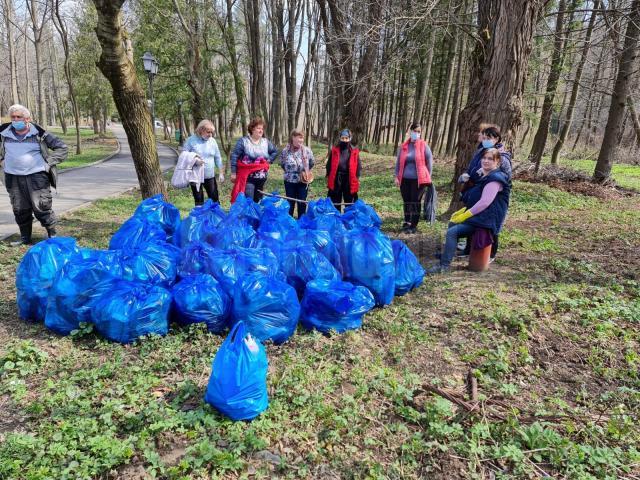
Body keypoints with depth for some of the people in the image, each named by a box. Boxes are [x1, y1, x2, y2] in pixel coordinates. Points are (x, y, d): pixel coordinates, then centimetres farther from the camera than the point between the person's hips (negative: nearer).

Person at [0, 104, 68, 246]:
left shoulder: (39, 133, -4)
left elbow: (61, 148, 0)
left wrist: (49, 163, -5)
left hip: (37, 177, -4)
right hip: (13, 178, 4)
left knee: (42, 207, -4)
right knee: (20, 210, 10)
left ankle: (52, 235, 11)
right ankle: (25, 238, 23)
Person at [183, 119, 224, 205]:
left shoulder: (212, 141, 3)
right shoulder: (191, 140, -5)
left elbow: (217, 158, 8)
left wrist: (221, 173, 6)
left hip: (210, 176, 2)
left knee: (214, 198, 7)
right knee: (198, 200, 7)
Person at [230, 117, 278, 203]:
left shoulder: (266, 142, 9)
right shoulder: (243, 141, -7)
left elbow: (275, 151, 25)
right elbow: (234, 156, -8)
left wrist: (269, 160, 9)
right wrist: (233, 172, -10)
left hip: (261, 178, 6)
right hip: (248, 177, -6)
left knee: (258, 200, 14)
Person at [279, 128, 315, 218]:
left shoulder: (307, 150, -8)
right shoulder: (285, 150, -9)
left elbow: (312, 163, 8)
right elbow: (282, 164, 9)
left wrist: (305, 171, 10)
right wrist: (289, 171, 10)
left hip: (303, 181, 0)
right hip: (289, 181, 0)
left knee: (302, 203, 9)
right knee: (290, 203, 10)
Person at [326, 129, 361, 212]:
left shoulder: (354, 152, -1)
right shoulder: (334, 150, 1)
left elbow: (358, 167, 4)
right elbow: (329, 165, 6)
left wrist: (356, 179, 0)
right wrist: (328, 177, 3)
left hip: (349, 181, -1)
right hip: (336, 180, 1)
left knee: (349, 204, 8)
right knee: (335, 204, 9)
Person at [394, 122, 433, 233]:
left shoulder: (424, 146, -1)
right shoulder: (404, 146, 6)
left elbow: (429, 162, 2)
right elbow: (398, 162, 10)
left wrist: (427, 177, 2)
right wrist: (397, 177, 5)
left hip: (418, 179, -3)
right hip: (405, 179, 3)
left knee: (415, 202, 0)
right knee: (406, 201, 12)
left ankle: (414, 225, 7)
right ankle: (407, 222, 28)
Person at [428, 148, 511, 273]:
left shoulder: (495, 178, -15)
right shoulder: (484, 176, 17)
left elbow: (484, 202, -23)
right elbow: (474, 201, 22)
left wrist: (464, 215, -19)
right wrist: (461, 212, 10)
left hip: (488, 219, -10)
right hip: (480, 215, 10)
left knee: (452, 232, -21)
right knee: (452, 224, 20)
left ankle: (444, 265, -18)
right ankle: (446, 253, 25)